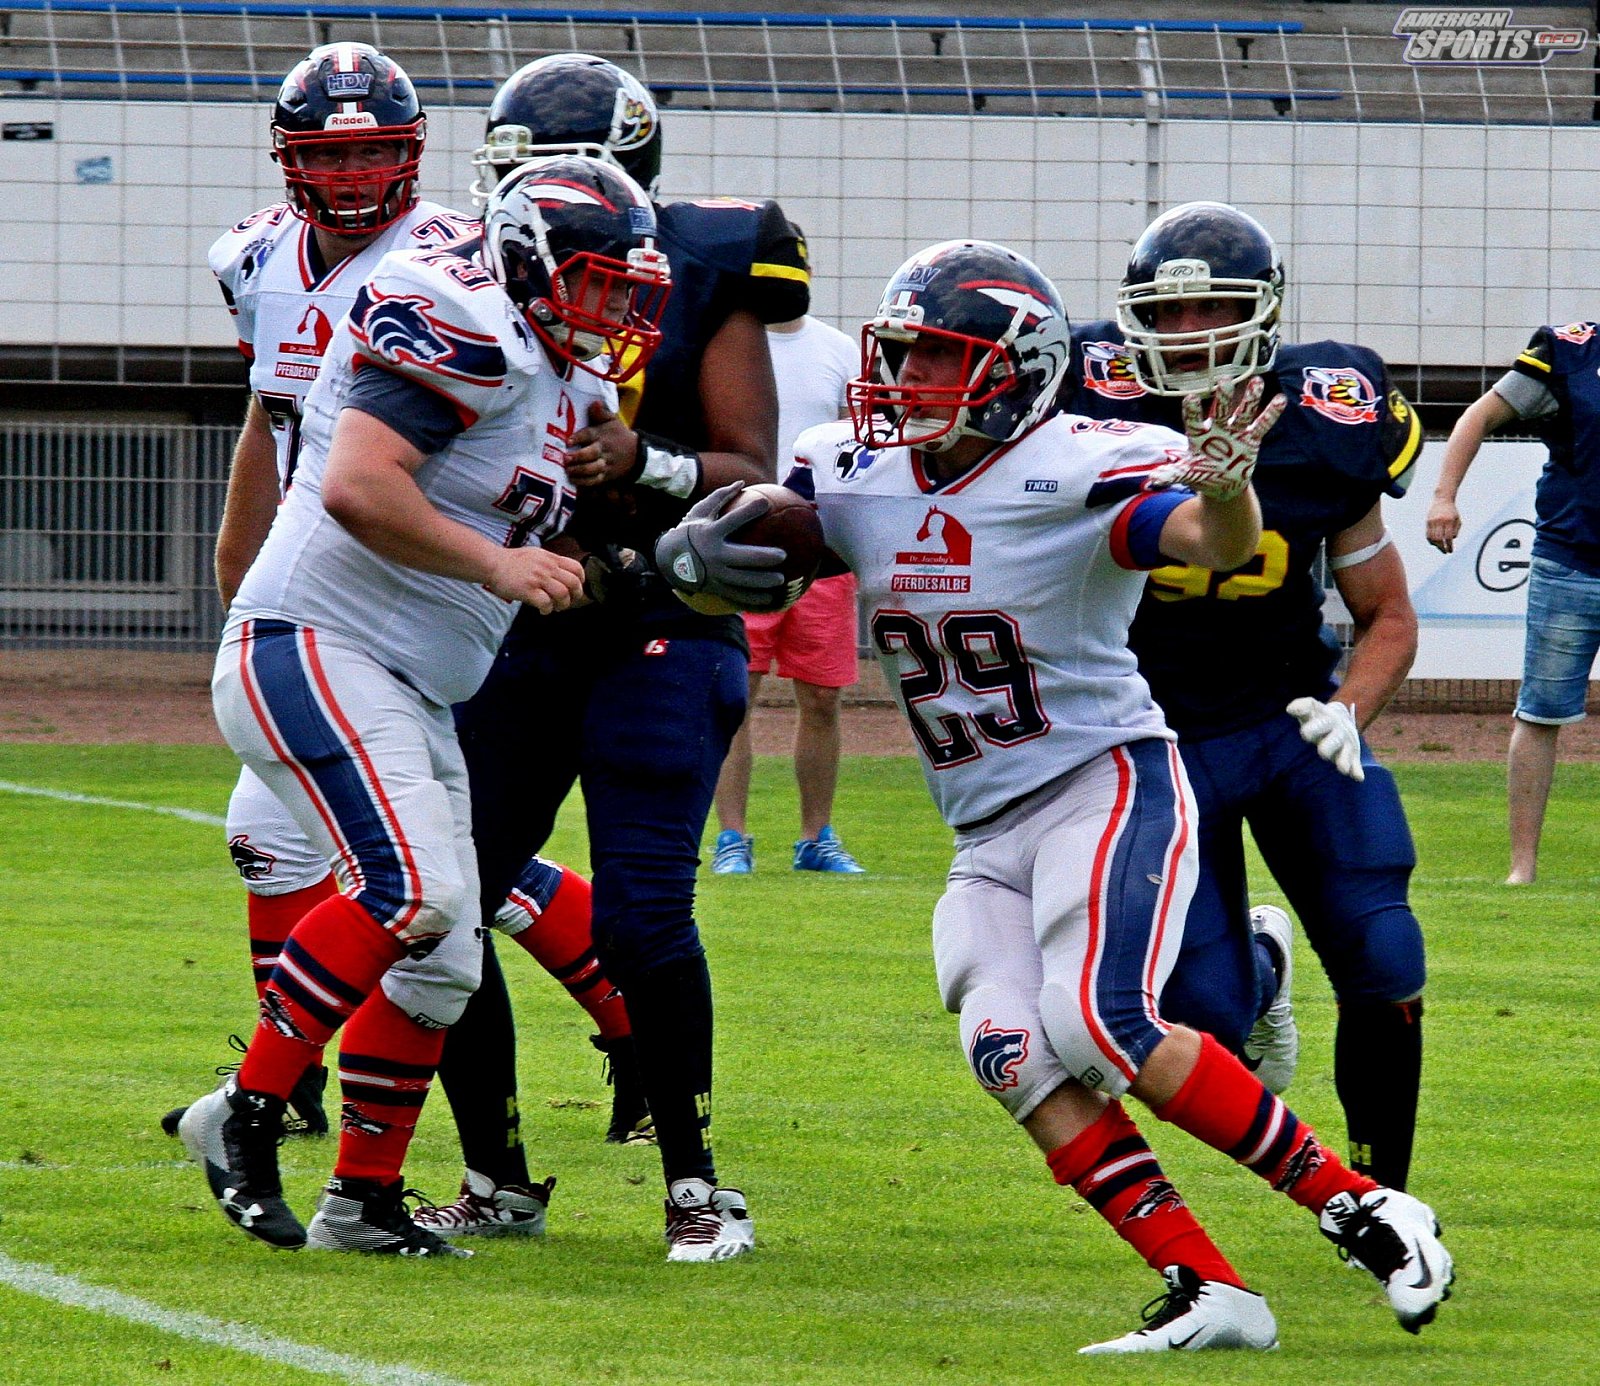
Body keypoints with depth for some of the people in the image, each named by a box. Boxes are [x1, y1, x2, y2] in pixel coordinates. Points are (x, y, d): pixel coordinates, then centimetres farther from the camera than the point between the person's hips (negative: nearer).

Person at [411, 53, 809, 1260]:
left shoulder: (700, 281, -3)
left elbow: (755, 480, -7)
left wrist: (648, 464, -24)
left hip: (659, 634, -5)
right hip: (515, 628, 5)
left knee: (640, 919, -14)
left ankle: (696, 1183, 2)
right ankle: (497, 1178, 15)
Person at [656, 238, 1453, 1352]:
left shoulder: (1079, 474, -16)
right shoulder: (856, 477, 4)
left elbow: (1217, 544, -31)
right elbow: (726, 566, 9)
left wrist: (1225, 479, -55)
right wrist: (692, 554, -15)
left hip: (1107, 783, -7)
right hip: (988, 838, 7)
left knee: (1100, 1026, -26)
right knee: (1016, 1056, -16)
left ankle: (1359, 1208, -13)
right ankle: (1210, 1295, -17)